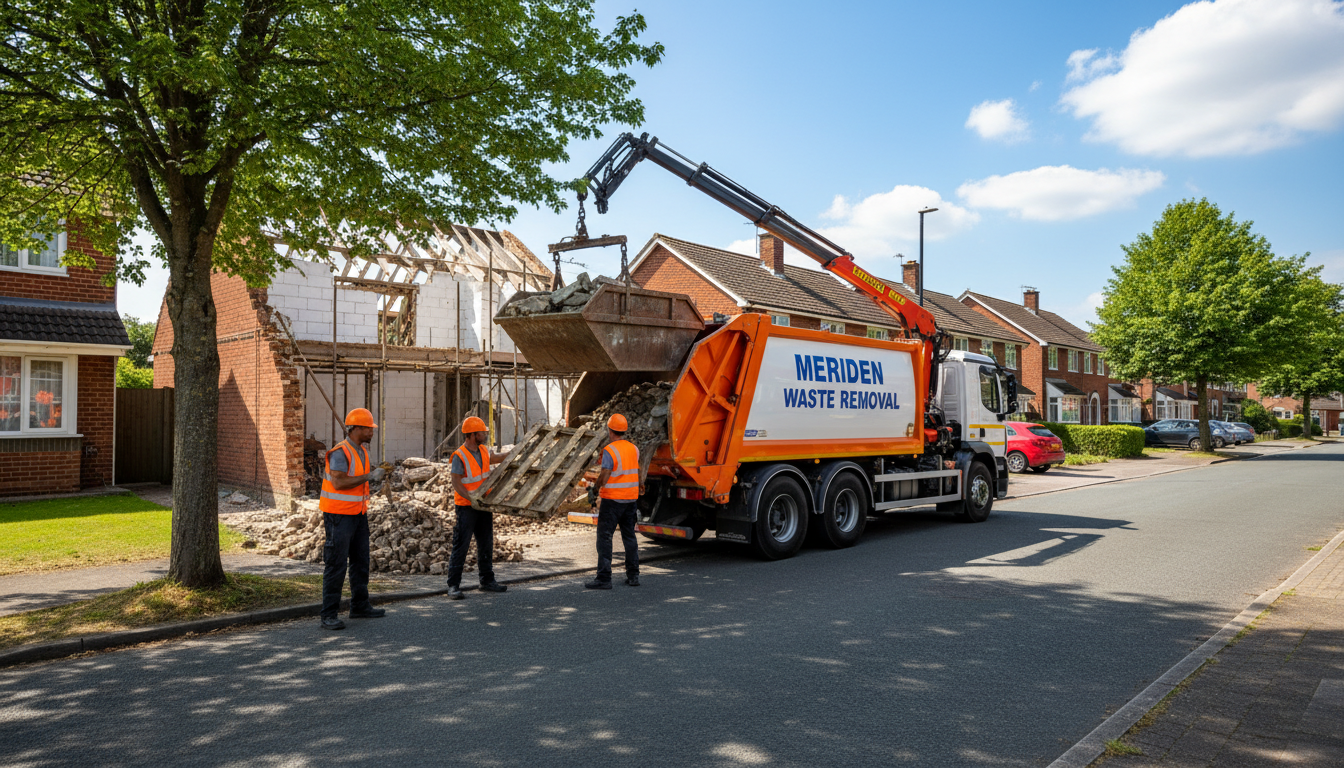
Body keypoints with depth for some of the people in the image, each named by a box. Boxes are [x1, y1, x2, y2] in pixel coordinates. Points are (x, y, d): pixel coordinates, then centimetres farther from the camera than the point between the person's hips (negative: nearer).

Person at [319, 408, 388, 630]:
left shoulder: (362, 451, 11)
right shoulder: (340, 452, -17)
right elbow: (339, 483, -25)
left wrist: (376, 472, 2)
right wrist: (369, 477, -22)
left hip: (357, 513, 9)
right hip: (338, 514, -9)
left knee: (361, 560, 14)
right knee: (336, 564, -7)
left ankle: (360, 605, 26)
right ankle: (329, 615, -1)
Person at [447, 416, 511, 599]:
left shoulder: (483, 450, 7)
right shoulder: (459, 456, -17)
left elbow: (493, 458, 30)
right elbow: (456, 483, -20)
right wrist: (472, 499, -29)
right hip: (467, 508, -8)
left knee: (486, 544, 13)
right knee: (461, 546, -6)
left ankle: (487, 581, 24)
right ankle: (453, 585, -1)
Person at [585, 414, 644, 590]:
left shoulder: (609, 450, -15)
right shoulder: (633, 448, 7)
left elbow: (604, 477, -20)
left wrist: (595, 489, -2)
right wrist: (639, 482, 43)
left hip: (612, 499, -7)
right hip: (630, 499, 7)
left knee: (604, 537, -3)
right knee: (629, 536, 14)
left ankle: (604, 578, -5)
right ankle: (633, 575, 18)